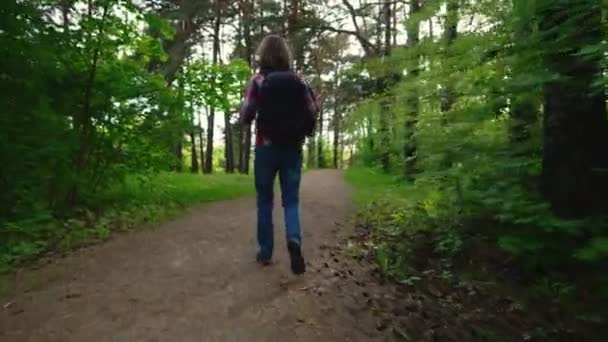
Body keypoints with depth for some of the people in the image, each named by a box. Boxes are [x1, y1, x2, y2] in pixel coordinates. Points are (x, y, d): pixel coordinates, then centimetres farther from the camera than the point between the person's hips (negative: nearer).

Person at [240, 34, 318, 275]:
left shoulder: (258, 80, -3)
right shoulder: (298, 80, 3)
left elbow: (246, 116, -7)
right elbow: (312, 111, 1)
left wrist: (247, 119, 15)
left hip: (266, 147, -1)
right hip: (293, 148, 2)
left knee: (265, 200, 11)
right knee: (291, 200, 7)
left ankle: (265, 251, 15)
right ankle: (294, 239, -18)